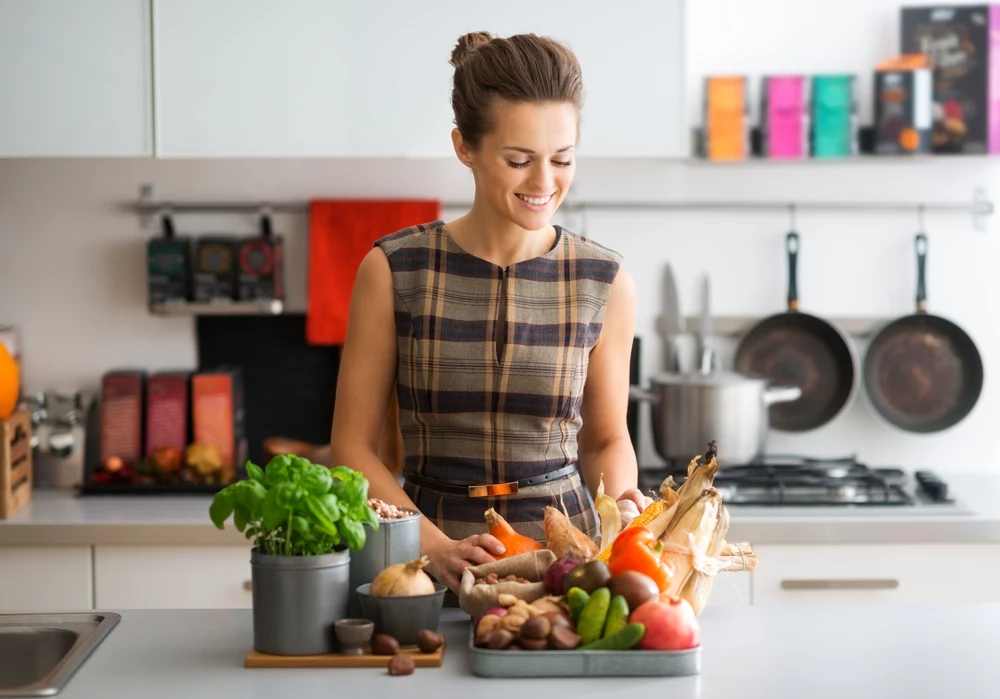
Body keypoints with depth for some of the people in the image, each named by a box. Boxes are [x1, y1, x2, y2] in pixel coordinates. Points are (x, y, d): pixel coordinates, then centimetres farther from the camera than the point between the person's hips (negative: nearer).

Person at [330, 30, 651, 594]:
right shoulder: (394, 271, -1)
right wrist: (435, 547, -12)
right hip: (429, 570, -1)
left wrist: (620, 501, -4)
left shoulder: (604, 282, 4)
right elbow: (353, 445, 1)